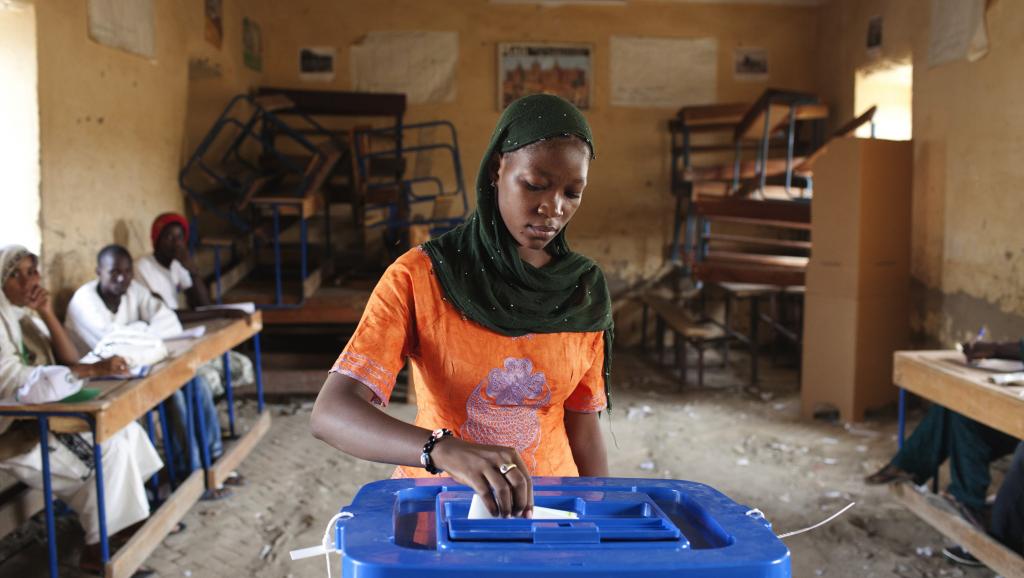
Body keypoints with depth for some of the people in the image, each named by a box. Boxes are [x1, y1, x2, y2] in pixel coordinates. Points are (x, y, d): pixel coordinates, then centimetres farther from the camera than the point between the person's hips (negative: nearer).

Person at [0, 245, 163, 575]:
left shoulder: (28, 313, 9)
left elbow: (69, 361, 2)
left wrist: (47, 313, -12)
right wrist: (94, 369, -34)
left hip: (44, 415, 8)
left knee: (125, 430, -2)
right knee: (110, 449, -20)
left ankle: (137, 515, 11)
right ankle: (97, 549, -9)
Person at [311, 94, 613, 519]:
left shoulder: (585, 290, 0)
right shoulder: (419, 276, -11)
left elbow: (582, 426, 8)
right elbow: (330, 413, -21)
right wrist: (444, 450, -37)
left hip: (549, 503, 3)